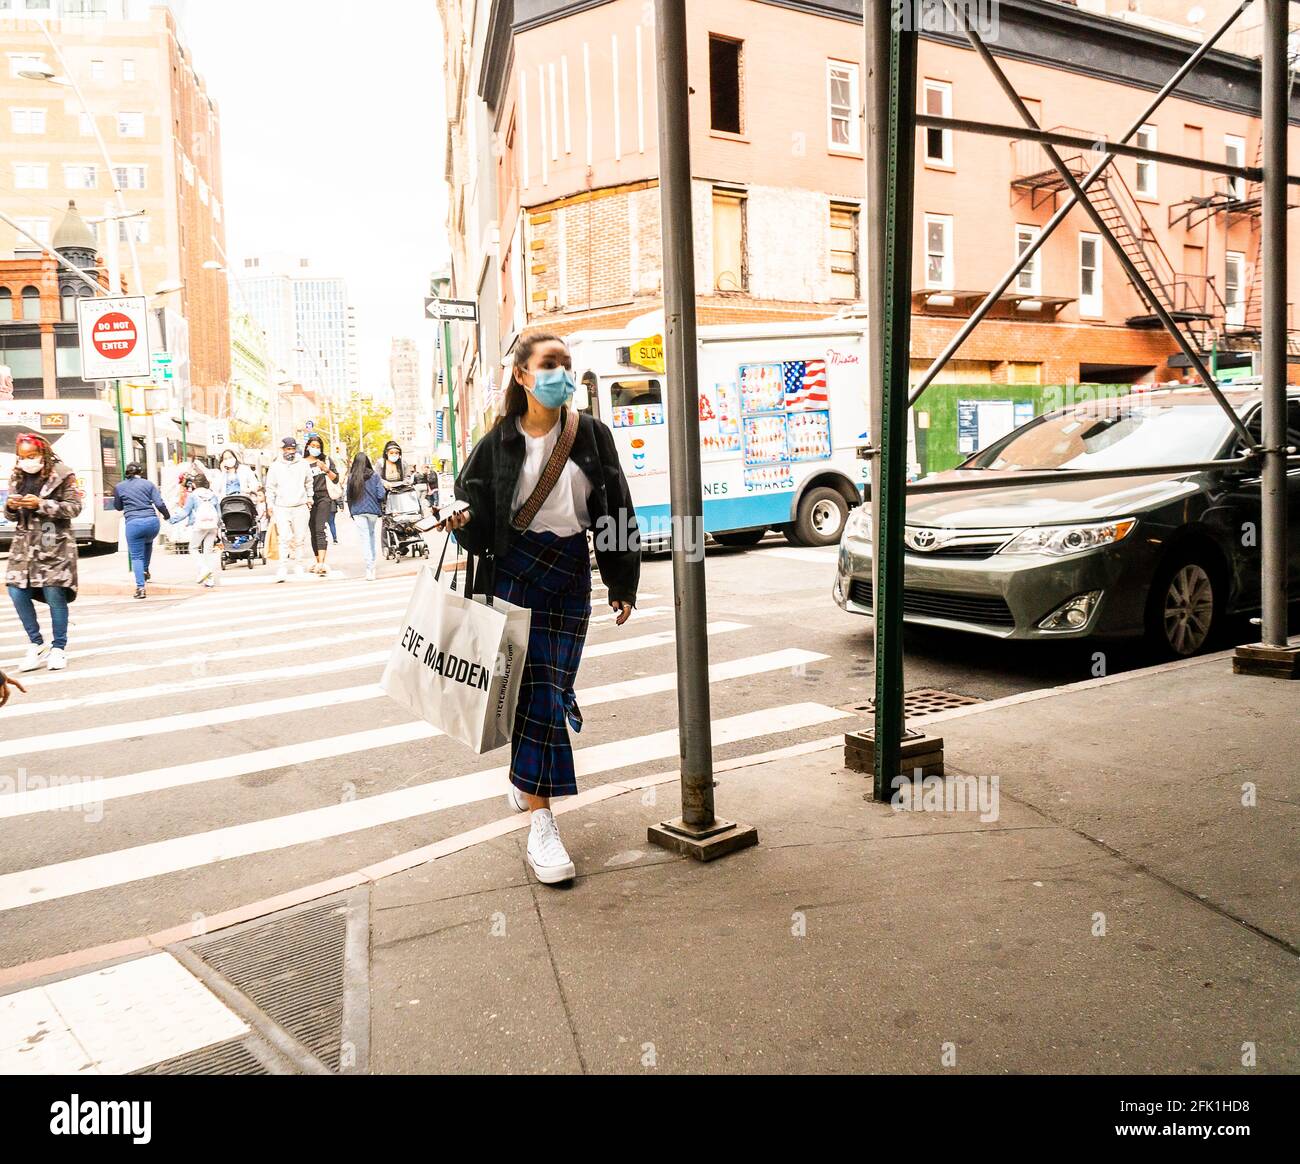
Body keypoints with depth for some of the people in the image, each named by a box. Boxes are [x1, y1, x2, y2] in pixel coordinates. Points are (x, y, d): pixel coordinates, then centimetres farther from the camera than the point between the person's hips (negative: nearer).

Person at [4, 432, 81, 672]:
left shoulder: (62, 475, -4)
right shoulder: (17, 477, 13)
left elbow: (74, 508, -8)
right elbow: (12, 515, 18)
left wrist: (40, 504, -18)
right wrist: (11, 506, -6)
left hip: (54, 543, -5)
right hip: (24, 542, 5)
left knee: (54, 593, -6)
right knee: (17, 592, -1)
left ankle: (58, 647, 9)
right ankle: (36, 644, 15)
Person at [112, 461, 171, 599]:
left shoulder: (119, 487, 8)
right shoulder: (149, 484, 6)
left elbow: (118, 507, 19)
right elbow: (159, 504, 0)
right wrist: (167, 515, 16)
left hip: (133, 524, -1)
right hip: (152, 521, 1)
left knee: (136, 557, 4)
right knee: (148, 543, 35)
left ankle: (140, 587, -7)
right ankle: (145, 570, 30)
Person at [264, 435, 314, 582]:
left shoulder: (304, 465, 9)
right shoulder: (275, 467, 5)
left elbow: (309, 484, 21)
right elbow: (270, 488, 10)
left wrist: (309, 499, 19)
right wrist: (270, 505, 5)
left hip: (300, 508, 2)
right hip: (282, 508, -2)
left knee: (299, 538, 5)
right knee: (285, 538, -12)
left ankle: (298, 564, 19)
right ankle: (283, 568, -12)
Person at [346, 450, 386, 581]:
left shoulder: (351, 477, -1)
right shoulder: (374, 476, -4)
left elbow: (349, 497, 0)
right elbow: (381, 495, -8)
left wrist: (351, 513, 9)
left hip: (358, 512, 0)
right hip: (373, 510, 0)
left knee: (364, 538, -2)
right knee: (372, 535, 19)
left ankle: (369, 567, -13)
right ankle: (372, 561, 21)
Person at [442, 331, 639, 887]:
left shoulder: (591, 435, 3)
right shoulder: (501, 441, -1)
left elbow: (617, 509, 5)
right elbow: (477, 506, 3)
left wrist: (623, 583, 4)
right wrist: (465, 520, -22)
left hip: (571, 574, 3)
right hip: (516, 569, -2)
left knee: (555, 686, 7)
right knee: (535, 686, -8)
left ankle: (526, 774, 37)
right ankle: (540, 824, -5)